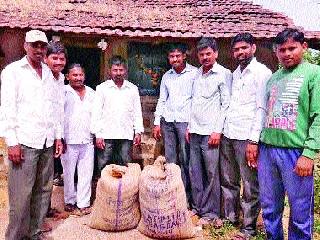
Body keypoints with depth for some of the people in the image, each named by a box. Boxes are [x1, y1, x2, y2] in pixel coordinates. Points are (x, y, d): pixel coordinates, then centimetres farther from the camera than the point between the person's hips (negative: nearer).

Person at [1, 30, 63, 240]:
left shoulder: (49, 73, 16)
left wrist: (58, 136, 11)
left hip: (47, 142, 5)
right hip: (25, 142, -5)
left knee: (43, 190, 9)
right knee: (21, 194, -3)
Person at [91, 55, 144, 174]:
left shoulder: (133, 89, 11)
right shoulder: (102, 88, 4)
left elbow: (137, 112, 13)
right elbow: (96, 112, 2)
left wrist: (138, 132, 6)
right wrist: (98, 134, -5)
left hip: (126, 134, 2)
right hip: (107, 134, -1)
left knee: (125, 166, 6)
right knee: (103, 166, 2)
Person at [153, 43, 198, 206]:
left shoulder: (194, 73, 0)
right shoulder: (167, 76, 16)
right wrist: (157, 122, 12)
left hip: (185, 120, -5)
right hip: (167, 121, 5)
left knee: (185, 160, -3)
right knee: (170, 159, 7)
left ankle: (186, 196, 9)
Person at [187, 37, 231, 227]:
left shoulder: (224, 74, -2)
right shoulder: (197, 74, 16)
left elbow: (226, 104, -6)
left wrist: (217, 131, -12)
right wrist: (190, 126, 14)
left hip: (210, 132, -6)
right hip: (195, 131, 6)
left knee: (212, 173, 0)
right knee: (195, 172, 10)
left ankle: (210, 213, 12)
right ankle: (198, 207, 23)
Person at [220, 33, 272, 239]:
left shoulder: (262, 73, -4)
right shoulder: (235, 73, 17)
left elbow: (262, 109, -11)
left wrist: (254, 140, -16)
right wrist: (222, 129, 10)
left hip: (246, 137, -7)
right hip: (228, 135, 7)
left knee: (250, 185, 3)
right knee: (228, 181, 14)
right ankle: (230, 217, 29)